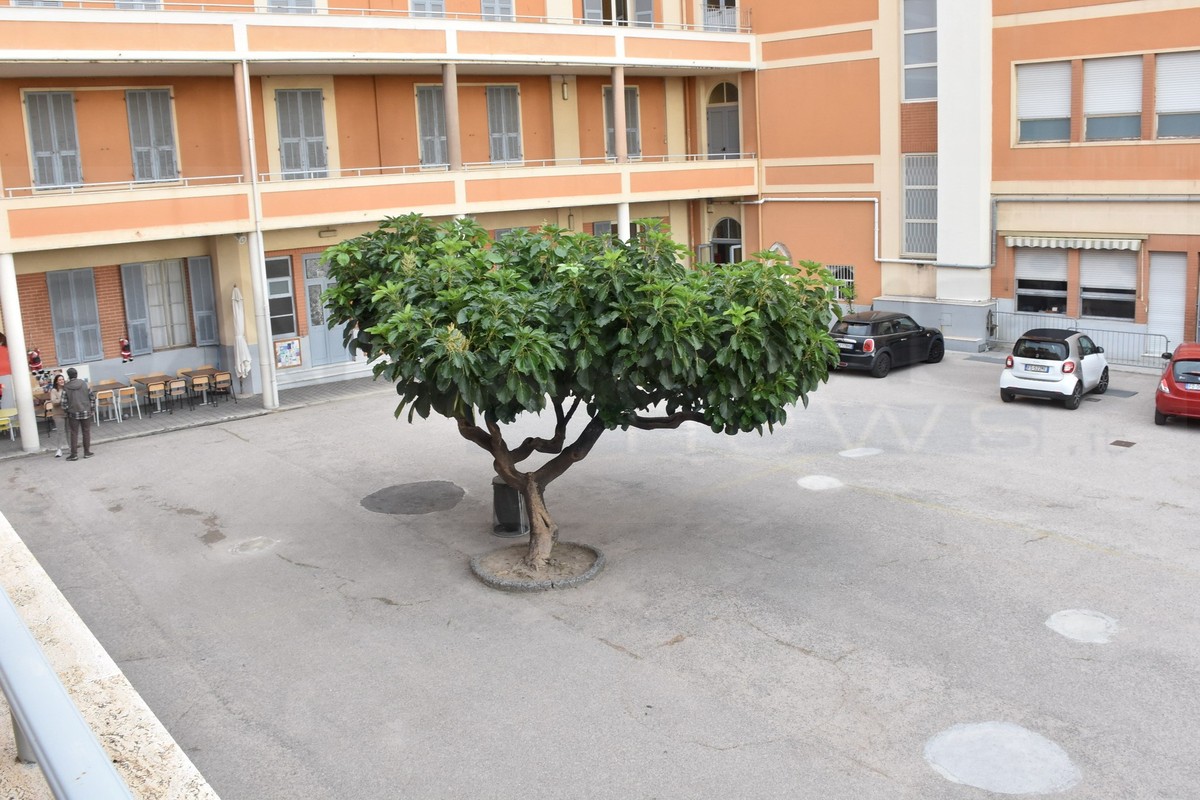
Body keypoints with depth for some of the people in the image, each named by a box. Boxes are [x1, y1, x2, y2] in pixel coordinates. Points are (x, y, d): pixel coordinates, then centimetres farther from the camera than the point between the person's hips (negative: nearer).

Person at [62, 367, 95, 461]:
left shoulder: (66, 387, -6)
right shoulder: (84, 383, -4)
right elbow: (91, 396, -2)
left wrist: (66, 409, 9)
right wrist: (91, 408, 9)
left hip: (73, 413, -1)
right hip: (85, 411, 1)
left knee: (74, 433, 5)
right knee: (86, 432, 10)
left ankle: (74, 454, 4)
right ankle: (87, 452, 14)